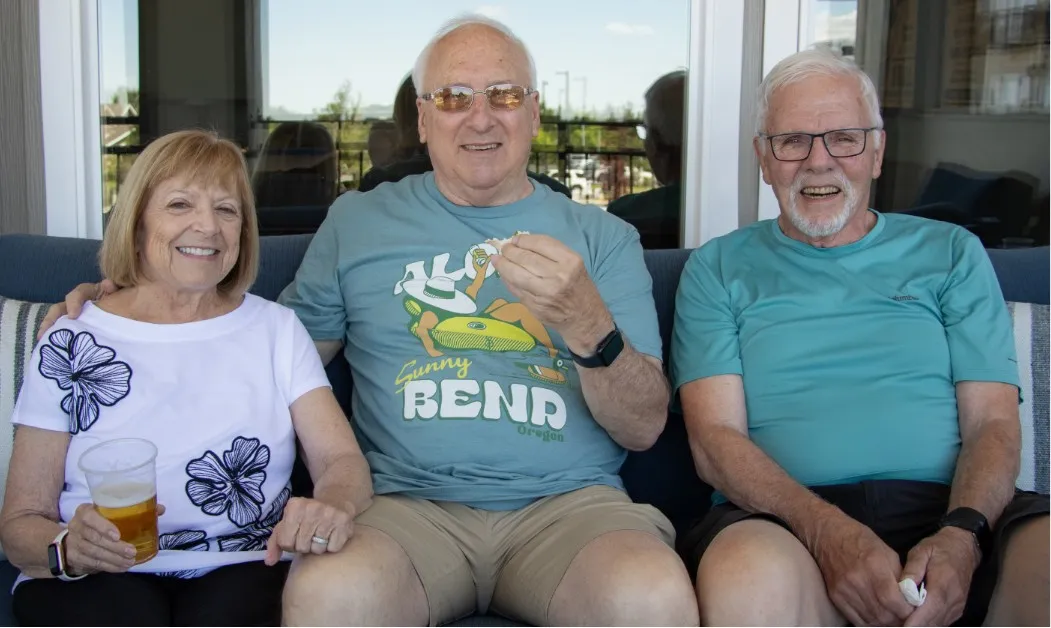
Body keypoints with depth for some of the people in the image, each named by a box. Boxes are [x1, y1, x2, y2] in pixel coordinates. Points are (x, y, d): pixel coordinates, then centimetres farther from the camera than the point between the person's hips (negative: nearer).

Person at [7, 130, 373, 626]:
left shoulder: (276, 330, 12)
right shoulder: (71, 346, 6)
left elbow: (344, 462, 1)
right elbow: (21, 520, 4)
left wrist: (331, 504, -24)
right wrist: (67, 547, -21)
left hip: (244, 571, 2)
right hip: (96, 579, -1)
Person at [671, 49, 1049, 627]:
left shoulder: (950, 253, 19)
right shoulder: (719, 270, 14)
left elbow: (993, 423, 10)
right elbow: (715, 439, 2)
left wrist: (962, 536, -13)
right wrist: (828, 531, -17)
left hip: (947, 508, 1)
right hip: (786, 518, 0)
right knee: (750, 579, -36)